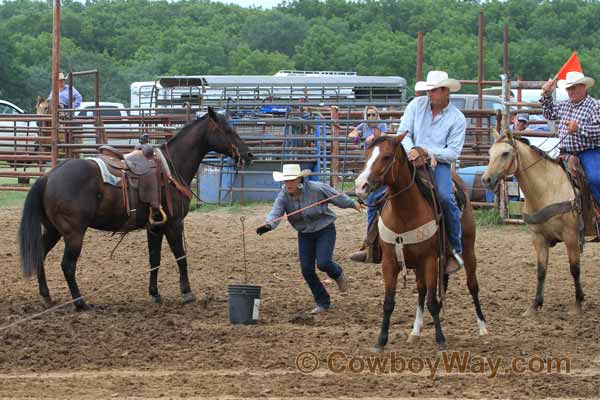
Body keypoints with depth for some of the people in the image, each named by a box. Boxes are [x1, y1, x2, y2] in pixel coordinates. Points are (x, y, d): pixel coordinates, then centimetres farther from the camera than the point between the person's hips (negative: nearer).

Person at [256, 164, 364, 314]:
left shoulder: (317, 189, -21)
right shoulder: (283, 196, -14)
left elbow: (337, 196, -5)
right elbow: (275, 213, -29)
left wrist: (353, 204, 11)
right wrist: (268, 225, -51)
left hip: (325, 230, -4)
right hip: (305, 234, 4)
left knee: (323, 263, -21)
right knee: (307, 270, -3)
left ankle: (338, 274, 18)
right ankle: (323, 303, 15)